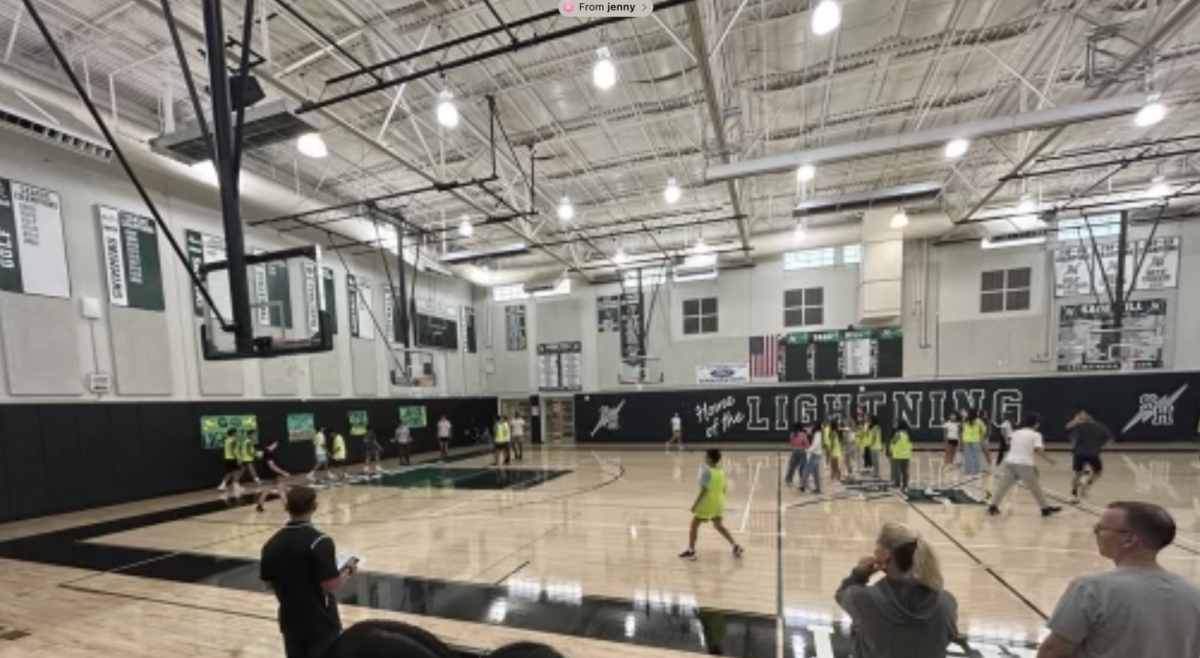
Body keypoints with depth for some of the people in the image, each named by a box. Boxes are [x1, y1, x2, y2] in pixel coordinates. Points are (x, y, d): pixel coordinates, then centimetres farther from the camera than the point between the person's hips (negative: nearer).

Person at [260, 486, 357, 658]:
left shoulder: (272, 544, -3)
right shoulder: (320, 542, -23)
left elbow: (268, 584, 8)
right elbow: (331, 585, -23)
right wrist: (348, 570, -5)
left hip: (290, 621, 6)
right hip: (321, 622, -6)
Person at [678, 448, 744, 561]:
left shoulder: (706, 472, -20)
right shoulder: (721, 472, 3)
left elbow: (704, 491, -22)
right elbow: (723, 489, 9)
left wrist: (695, 505, -17)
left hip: (706, 504, -7)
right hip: (718, 504, 7)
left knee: (694, 525, 6)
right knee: (718, 525, 25)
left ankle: (691, 551, 10)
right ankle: (735, 546, 21)